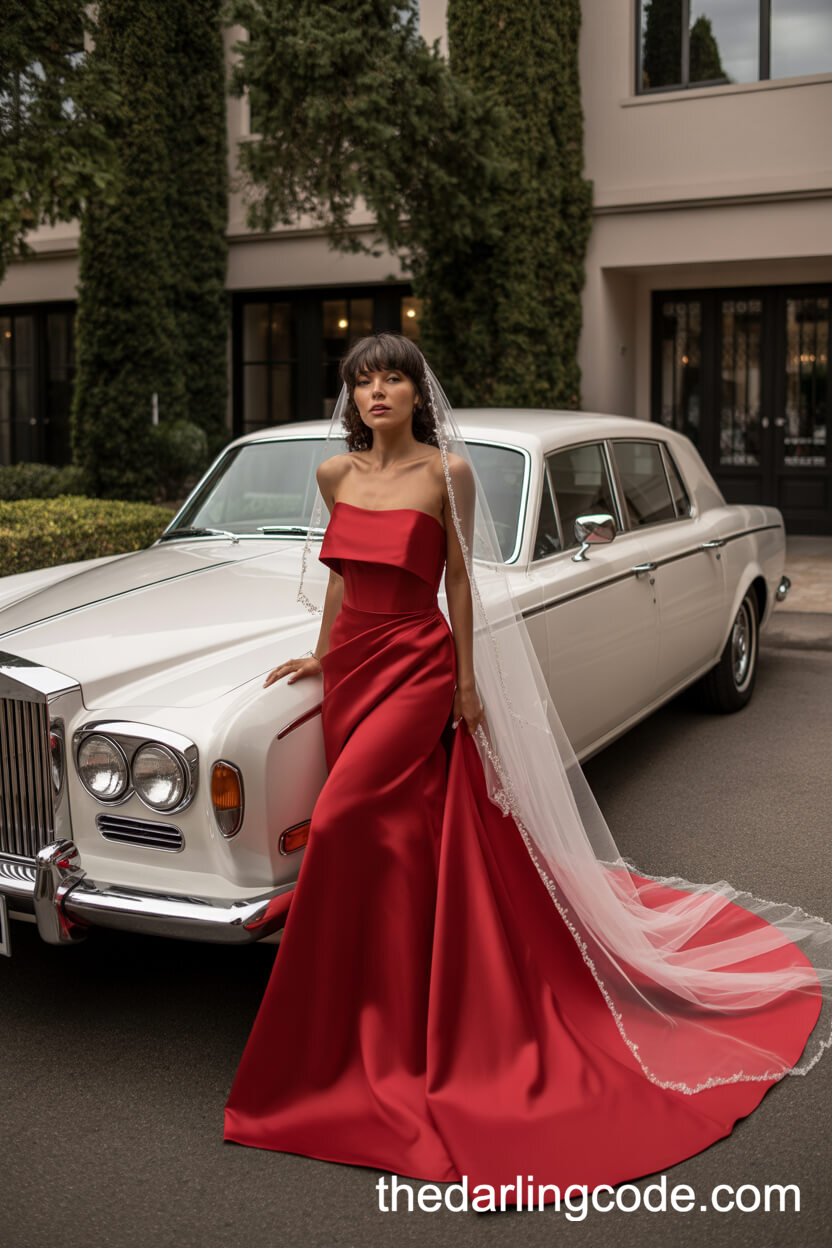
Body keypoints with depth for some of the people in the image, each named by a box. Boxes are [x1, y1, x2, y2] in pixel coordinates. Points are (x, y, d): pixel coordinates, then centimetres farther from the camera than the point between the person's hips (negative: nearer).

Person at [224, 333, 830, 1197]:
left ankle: (367, 1040, 4)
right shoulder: (335, 475, 7)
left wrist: (467, 679, -4)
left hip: (417, 664, -5)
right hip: (353, 664, 5)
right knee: (395, 845, 12)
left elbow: (462, 579, -3)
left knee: (344, 824, -14)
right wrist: (322, 655, 17)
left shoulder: (448, 471, -6)